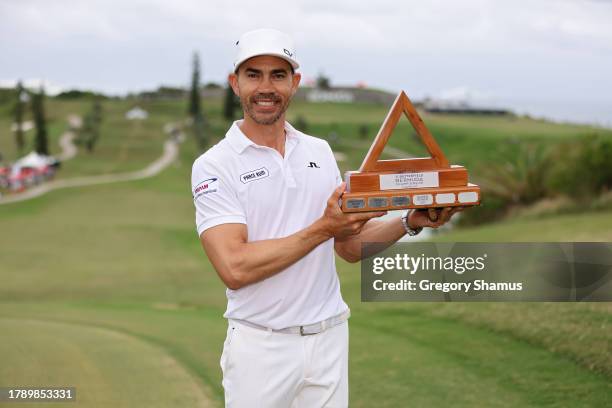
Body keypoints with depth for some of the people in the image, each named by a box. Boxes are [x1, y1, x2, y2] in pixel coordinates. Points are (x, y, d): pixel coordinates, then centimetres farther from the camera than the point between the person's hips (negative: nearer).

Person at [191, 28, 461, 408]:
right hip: (261, 345, -4)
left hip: (330, 338, 5)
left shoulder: (320, 151, 8)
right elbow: (234, 268, -20)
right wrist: (323, 229, -21)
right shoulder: (214, 165, -9)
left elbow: (351, 245, 12)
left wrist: (408, 223, -5)